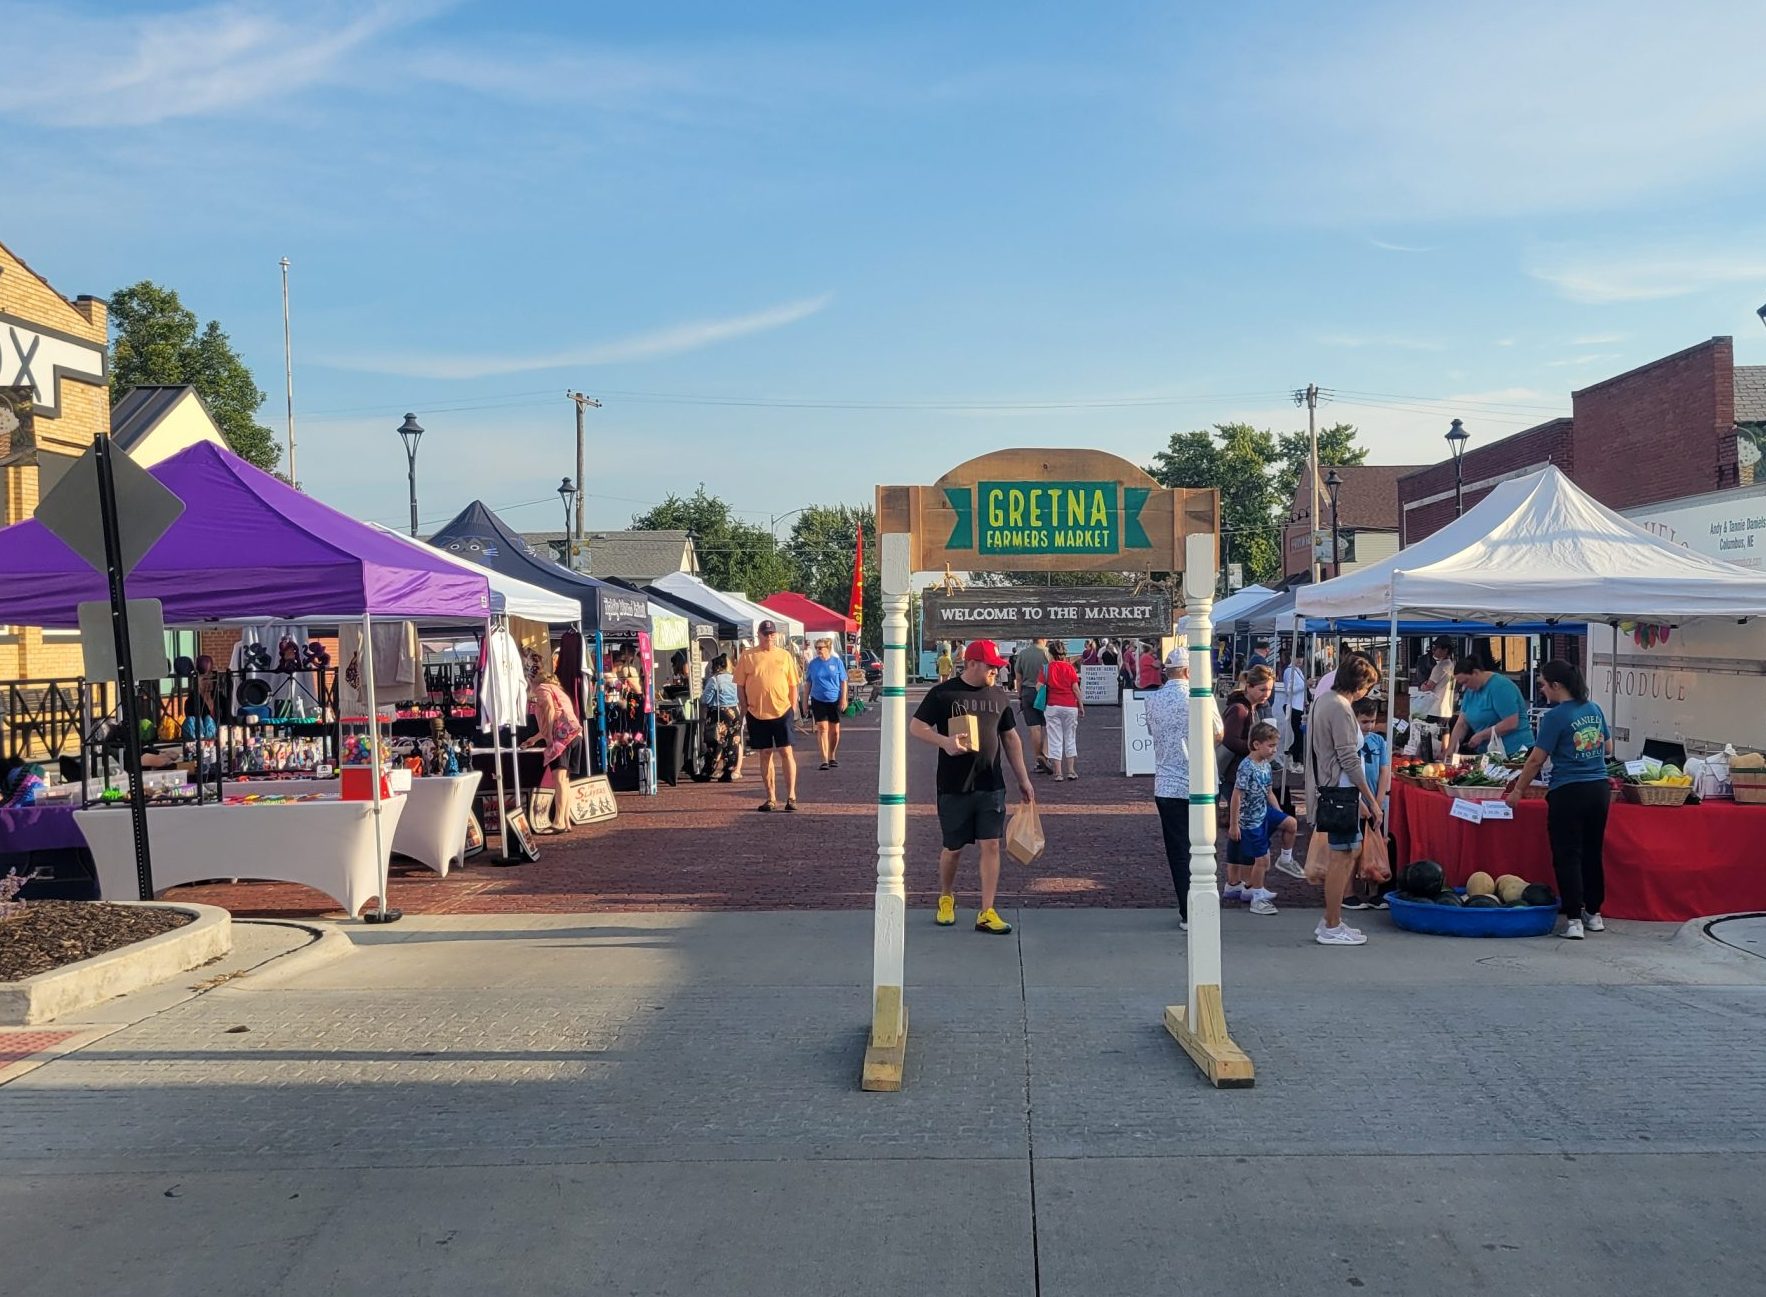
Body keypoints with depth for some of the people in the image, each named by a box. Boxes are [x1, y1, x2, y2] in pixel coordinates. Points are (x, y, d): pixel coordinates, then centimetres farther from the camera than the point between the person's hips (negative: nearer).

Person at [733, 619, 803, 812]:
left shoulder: (785, 656, 6)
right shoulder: (747, 657, 4)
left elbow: (793, 685, 9)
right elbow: (740, 686, 5)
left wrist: (792, 707, 2)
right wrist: (744, 709, -2)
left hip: (782, 711, -1)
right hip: (757, 714, 1)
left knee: (786, 752, -4)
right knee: (765, 755, 7)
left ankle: (791, 796, 3)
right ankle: (771, 798, 14)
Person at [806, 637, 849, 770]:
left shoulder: (837, 662, -1)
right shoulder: (813, 663, 3)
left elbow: (843, 682, 2)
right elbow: (809, 683, 10)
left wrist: (843, 698, -5)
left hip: (834, 700, 0)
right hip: (818, 700, 0)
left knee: (834, 730, 8)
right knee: (822, 727, -10)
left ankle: (832, 757, 27)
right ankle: (825, 760, -11)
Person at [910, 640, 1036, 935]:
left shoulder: (999, 696, 9)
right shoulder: (942, 694, -5)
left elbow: (1011, 739, 16)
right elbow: (916, 727, -6)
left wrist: (1023, 779, 15)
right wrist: (945, 742, -24)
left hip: (991, 786, 3)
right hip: (954, 788, -3)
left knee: (991, 845, -3)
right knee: (953, 848, 7)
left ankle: (986, 913, 3)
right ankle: (946, 899, 32)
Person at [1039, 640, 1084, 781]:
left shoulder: (1046, 668, -3)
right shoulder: (1070, 668, -2)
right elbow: (1076, 689, -2)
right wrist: (1081, 705, 7)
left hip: (1052, 707, -1)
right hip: (1070, 706, 1)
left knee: (1055, 740, 4)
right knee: (1070, 738, 13)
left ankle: (1058, 773, 1)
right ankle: (1070, 770, 14)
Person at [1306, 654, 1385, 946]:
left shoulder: (1323, 700, 14)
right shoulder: (1340, 708, -16)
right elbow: (1349, 760, -19)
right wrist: (1372, 801, -15)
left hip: (1329, 789, 10)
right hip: (1341, 791, -10)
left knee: (1345, 856, 16)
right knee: (1342, 857, -4)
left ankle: (1330, 920, 22)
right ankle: (1332, 928, 1)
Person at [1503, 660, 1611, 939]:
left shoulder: (1556, 716, -12)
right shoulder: (1594, 709, 7)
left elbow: (1536, 759, -11)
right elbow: (1608, 747, 19)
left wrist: (1517, 791, -3)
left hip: (1568, 793, -7)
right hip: (1600, 789, 7)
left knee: (1567, 856, 0)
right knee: (1592, 853, 16)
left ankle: (1574, 919, -2)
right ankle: (1594, 914, 25)